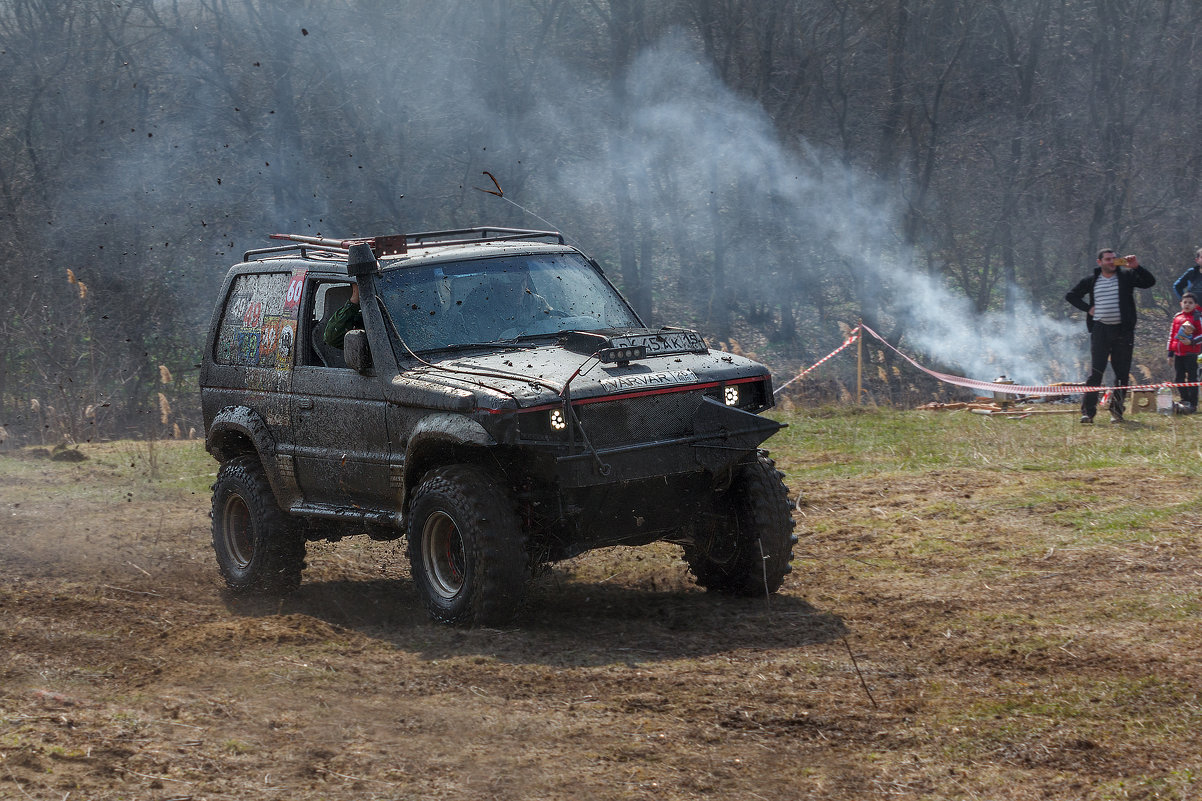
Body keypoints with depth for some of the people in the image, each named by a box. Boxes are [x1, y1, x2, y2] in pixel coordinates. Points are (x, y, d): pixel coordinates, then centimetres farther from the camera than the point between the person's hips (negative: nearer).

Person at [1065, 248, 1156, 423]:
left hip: (1123, 330, 1)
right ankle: (1088, 412, -9)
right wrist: (1087, 308, 4)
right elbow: (1071, 296, 18)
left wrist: (1136, 267, -15)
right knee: (1095, 372, -8)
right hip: (1100, 330, -1)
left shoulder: (1126, 276, 6)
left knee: (1122, 373, 3)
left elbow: (1150, 282, -4)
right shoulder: (1091, 280, 9)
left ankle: (1116, 411, 12)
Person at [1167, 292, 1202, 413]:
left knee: (1191, 378, -3)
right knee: (1178, 378, 8)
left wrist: (1192, 341, -20)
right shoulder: (1177, 317, 12)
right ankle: (1185, 400, 21)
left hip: (1191, 353, -6)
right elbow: (1172, 334, 18)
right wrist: (1170, 352, 15)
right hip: (1178, 353, 6)